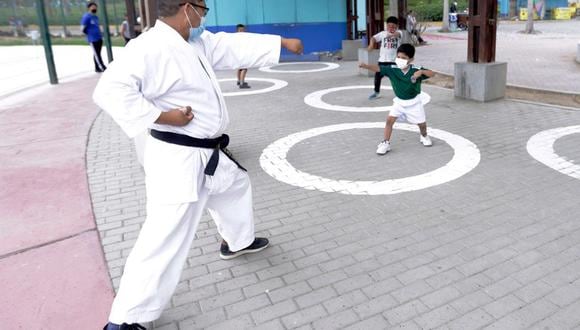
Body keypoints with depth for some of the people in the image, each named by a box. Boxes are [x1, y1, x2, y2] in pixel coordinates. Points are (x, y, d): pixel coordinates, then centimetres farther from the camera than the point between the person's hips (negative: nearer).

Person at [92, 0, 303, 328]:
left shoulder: (198, 43, 9)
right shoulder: (150, 47, -20)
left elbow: (237, 46, 15)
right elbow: (110, 90, -29)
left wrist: (283, 42, 19)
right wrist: (163, 116, -25)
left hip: (208, 153, 10)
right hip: (178, 160, -10)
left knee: (237, 184, 31)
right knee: (165, 239, -6)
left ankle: (239, 241, 56)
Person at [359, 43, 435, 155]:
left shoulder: (416, 70, -21)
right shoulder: (392, 69, -17)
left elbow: (432, 74, -24)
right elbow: (378, 68, -27)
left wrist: (421, 72, -43)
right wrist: (366, 65, -43)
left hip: (414, 102, -1)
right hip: (399, 101, 1)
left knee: (421, 123, 11)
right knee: (390, 119, -14)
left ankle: (424, 136, 45)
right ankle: (386, 143, -1)